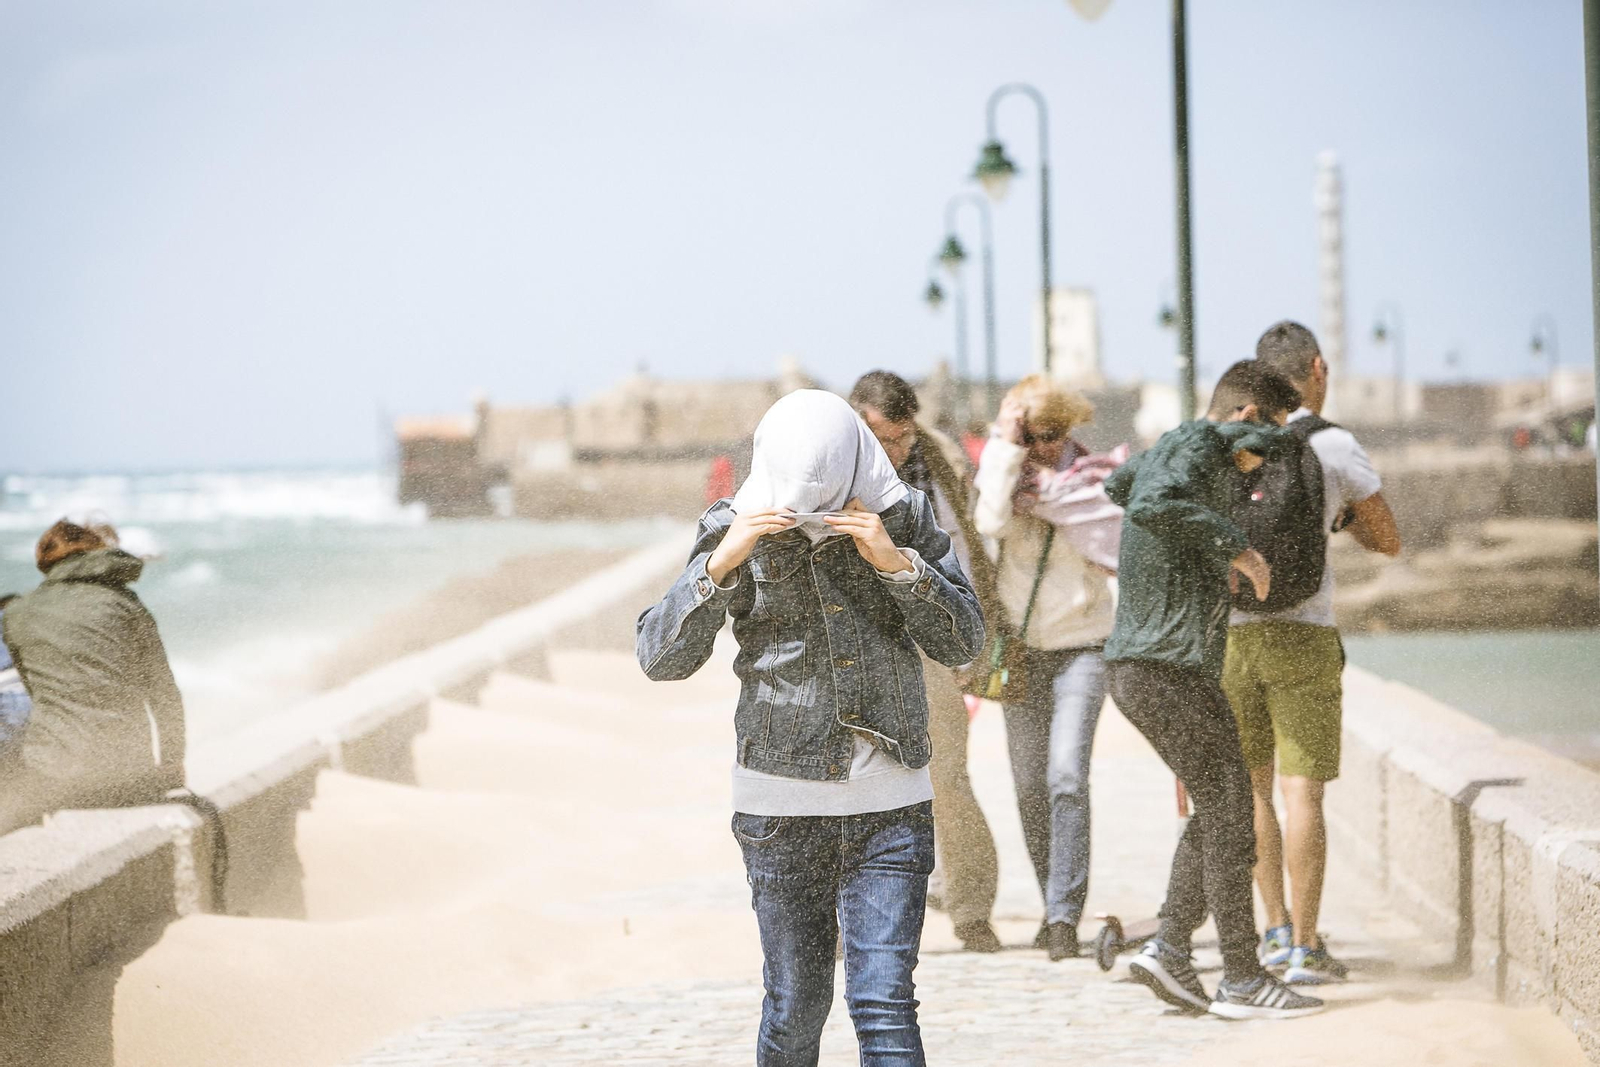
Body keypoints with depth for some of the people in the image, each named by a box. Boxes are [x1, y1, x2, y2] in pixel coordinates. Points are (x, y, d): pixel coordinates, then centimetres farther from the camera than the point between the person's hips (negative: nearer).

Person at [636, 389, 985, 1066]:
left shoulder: (903, 519, 1)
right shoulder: (738, 530, -4)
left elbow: (962, 643, -2)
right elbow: (659, 657, -8)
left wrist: (897, 562, -17)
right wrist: (721, 564, -22)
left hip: (891, 806, 0)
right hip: (782, 805, 0)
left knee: (883, 1005, -7)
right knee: (796, 1005, 8)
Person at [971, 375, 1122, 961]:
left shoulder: (1097, 479, -5)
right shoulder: (1007, 470, -3)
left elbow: (1111, 554, -17)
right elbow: (991, 523, -23)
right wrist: (1006, 451, -23)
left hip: (1081, 647, -3)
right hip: (1021, 649, 3)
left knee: (1067, 777, -17)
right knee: (1030, 785, 6)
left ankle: (1064, 915, -18)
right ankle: (1056, 906, 22)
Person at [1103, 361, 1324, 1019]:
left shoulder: (1169, 447, 17)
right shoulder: (1199, 446, -11)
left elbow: (1118, 485, 39)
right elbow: (1151, 505, -31)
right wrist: (1235, 546, -23)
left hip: (1134, 668, 10)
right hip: (1172, 668, -10)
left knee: (1217, 812, 14)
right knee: (1229, 815, -4)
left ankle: (1169, 950, 8)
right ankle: (1243, 979, 0)